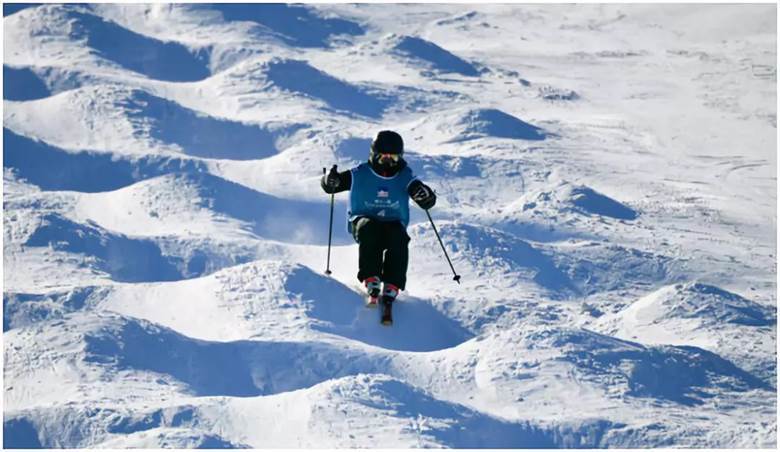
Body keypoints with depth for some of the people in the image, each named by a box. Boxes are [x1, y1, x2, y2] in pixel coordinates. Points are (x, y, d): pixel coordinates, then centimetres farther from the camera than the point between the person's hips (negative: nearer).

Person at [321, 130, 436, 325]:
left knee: (399, 238, -32)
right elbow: (328, 185, -2)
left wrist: (424, 195, -27)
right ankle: (372, 284, -38)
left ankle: (390, 292, -37)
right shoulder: (360, 175, -3)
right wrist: (331, 180, -27)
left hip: (393, 223, 1)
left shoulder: (405, 177, 1)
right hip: (363, 220, -1)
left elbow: (429, 202, -3)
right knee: (369, 230, -36)